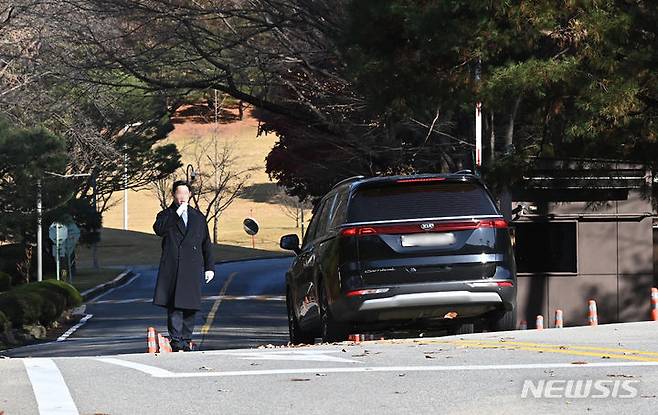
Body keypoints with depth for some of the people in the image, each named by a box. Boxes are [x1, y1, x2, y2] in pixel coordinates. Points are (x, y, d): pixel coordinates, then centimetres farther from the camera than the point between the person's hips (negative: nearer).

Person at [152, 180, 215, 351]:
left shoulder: (198, 217, 19)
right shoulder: (166, 215, 10)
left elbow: (206, 244, 18)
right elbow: (158, 229, -13)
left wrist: (210, 267, 12)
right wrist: (177, 214, -15)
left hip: (192, 268, 3)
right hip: (171, 268, -3)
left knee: (190, 305, 2)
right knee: (174, 305, -10)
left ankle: (186, 339, 8)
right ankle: (176, 340, -10)